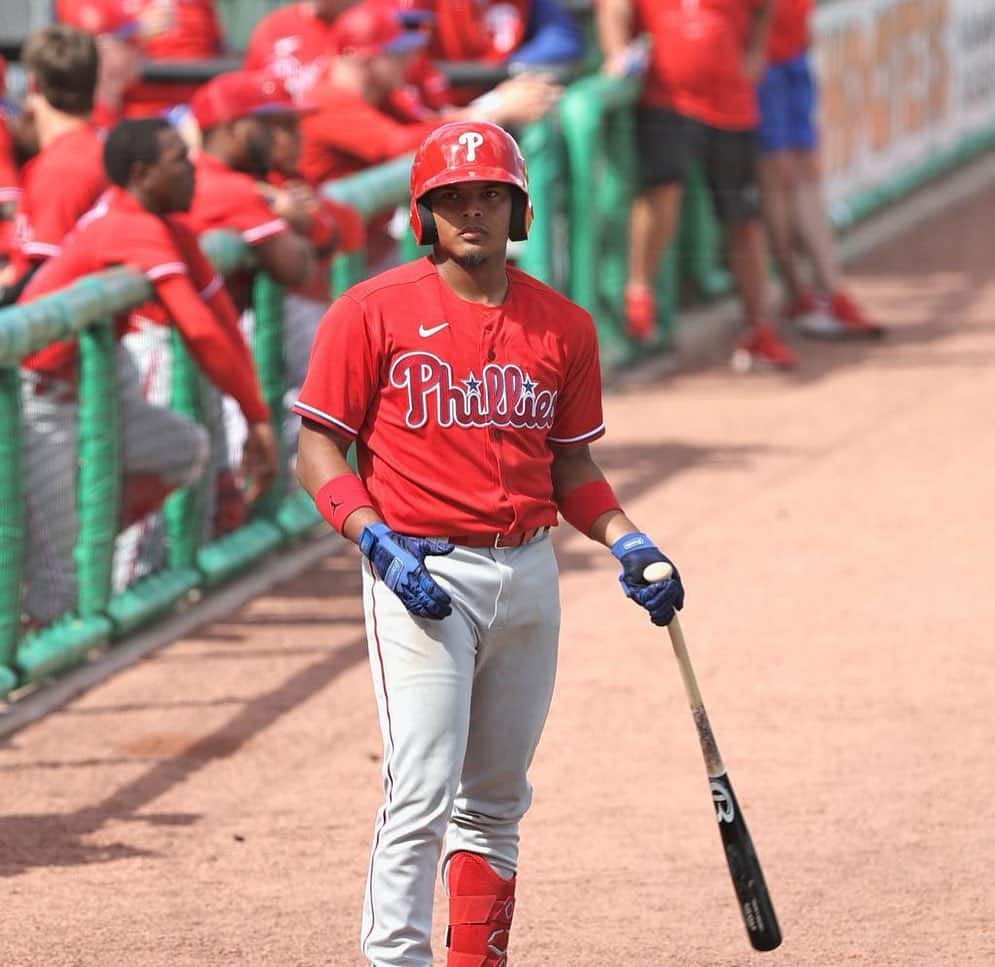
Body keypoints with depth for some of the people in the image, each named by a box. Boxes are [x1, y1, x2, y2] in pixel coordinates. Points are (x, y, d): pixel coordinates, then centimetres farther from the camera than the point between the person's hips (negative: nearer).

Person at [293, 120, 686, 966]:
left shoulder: (562, 326, 8)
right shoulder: (374, 312, -4)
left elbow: (570, 461, 15)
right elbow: (319, 449, -3)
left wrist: (626, 541, -2)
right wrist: (378, 542, -16)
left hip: (528, 573, 5)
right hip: (420, 576, -5)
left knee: (495, 802, 12)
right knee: (421, 792, -13)